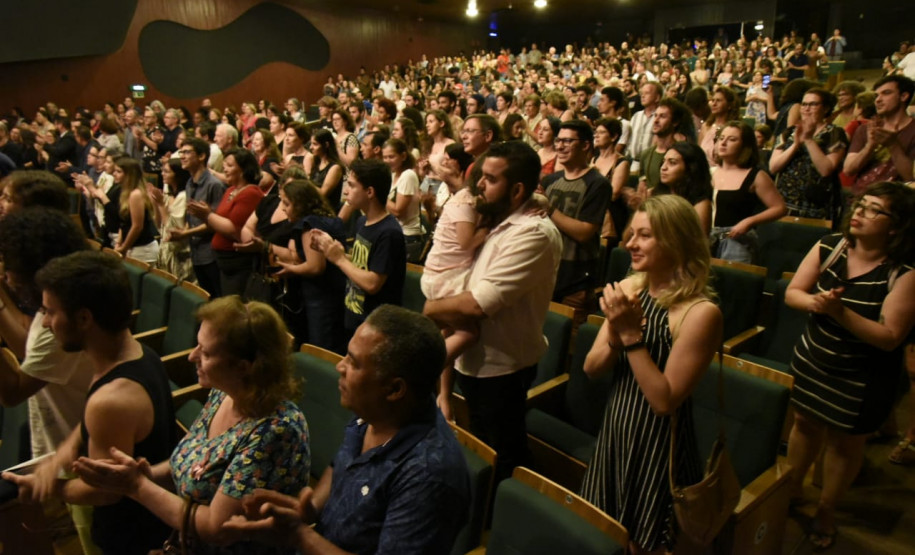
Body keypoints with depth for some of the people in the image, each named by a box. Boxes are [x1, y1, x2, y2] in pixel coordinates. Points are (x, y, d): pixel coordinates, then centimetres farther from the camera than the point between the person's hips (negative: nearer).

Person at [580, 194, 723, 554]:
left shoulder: (700, 312, -22)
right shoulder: (630, 288, -4)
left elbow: (665, 401, -22)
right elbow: (592, 369, -2)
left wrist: (632, 335, -26)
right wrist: (616, 335, -21)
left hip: (658, 449, -6)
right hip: (614, 434, 6)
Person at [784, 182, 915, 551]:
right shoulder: (828, 247, -8)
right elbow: (792, 293, -4)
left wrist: (839, 311, -34)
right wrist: (815, 302, -26)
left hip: (864, 379, -4)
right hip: (812, 362, 4)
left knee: (845, 442, 14)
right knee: (804, 423, 20)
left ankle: (826, 510, 36)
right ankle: (791, 489, 43)